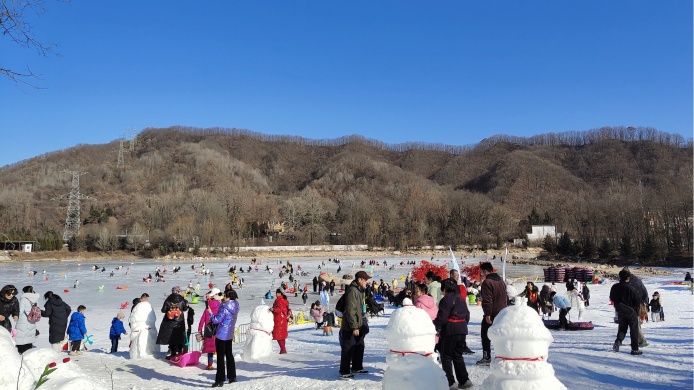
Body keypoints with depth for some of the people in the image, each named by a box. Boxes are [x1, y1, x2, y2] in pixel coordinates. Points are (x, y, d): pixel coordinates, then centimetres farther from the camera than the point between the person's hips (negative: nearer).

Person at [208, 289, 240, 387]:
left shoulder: (225, 309, -21)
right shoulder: (234, 308, 3)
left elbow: (216, 320, -18)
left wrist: (210, 312, -5)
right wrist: (221, 304, 12)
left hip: (221, 335, -8)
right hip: (230, 335, 8)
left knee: (220, 357, -3)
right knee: (229, 355, 18)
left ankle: (220, 380, -1)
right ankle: (232, 377, 25)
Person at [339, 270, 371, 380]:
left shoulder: (359, 290, 13)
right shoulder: (352, 291, -20)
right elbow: (350, 311, -24)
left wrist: (362, 322, 23)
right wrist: (354, 327, -24)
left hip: (358, 325, 11)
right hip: (350, 327, -10)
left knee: (359, 346, 20)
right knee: (348, 349, -3)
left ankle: (357, 367, 34)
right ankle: (344, 372, 4)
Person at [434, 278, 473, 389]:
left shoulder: (446, 299, -13)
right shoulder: (461, 299, 12)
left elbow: (442, 317, -17)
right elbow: (467, 315, 16)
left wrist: (435, 325, -2)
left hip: (450, 330, -8)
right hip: (462, 330, 8)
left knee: (446, 356, 2)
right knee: (458, 356, 17)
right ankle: (464, 380, 16)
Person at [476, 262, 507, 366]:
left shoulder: (487, 282, -15)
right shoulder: (501, 281, 14)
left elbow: (487, 300, -21)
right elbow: (506, 297, 20)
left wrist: (487, 314, -19)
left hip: (491, 314, -8)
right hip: (502, 313, 8)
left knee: (485, 336, 2)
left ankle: (487, 358, 2)